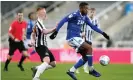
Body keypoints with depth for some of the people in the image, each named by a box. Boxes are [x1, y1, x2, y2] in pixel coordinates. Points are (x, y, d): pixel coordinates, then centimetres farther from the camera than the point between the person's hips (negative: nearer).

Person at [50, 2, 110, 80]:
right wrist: (56, 31, -24)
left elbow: (93, 26, 18)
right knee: (89, 48, -18)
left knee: (85, 57, 5)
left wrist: (102, 33, 12)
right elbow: (63, 21, -18)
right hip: (72, 38, -9)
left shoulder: (85, 17, 11)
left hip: (77, 37, 9)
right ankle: (91, 70, -9)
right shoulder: (75, 15, -14)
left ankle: (71, 71, 13)